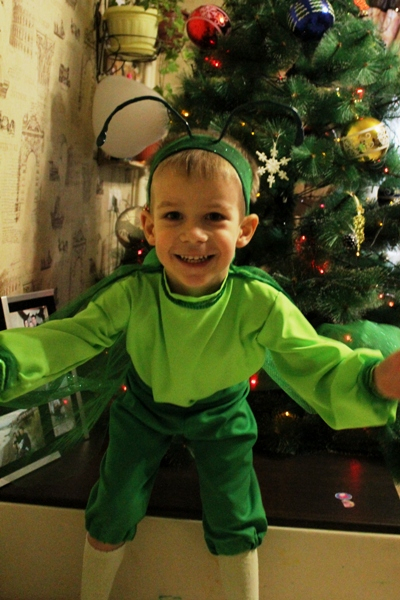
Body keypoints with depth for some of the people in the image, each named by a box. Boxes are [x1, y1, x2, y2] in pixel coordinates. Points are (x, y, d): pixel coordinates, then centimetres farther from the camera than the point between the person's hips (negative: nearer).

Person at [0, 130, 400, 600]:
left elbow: (320, 368, -29)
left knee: (234, 524, 7)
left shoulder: (261, 305, -32)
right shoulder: (133, 295, -29)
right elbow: (72, 337, -24)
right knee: (112, 514, 7)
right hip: (145, 407, 1)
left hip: (221, 415, 0)